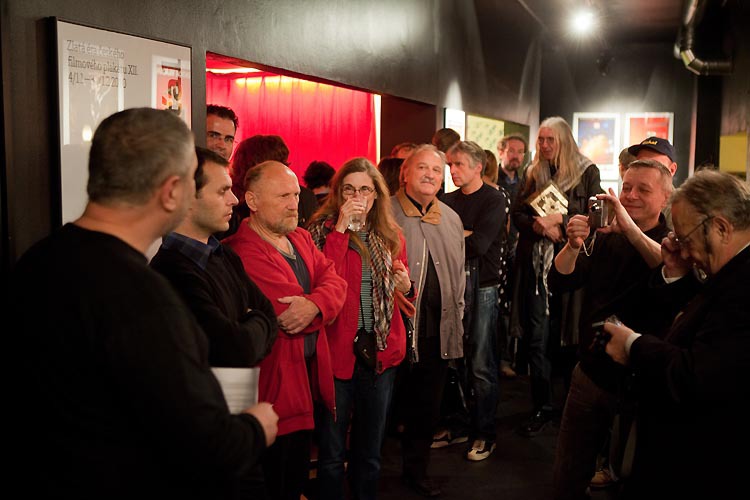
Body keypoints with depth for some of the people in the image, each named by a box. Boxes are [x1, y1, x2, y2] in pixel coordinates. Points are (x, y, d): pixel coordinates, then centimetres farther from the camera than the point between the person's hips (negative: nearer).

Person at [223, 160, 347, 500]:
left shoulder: (300, 238, 10)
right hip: (275, 386, -8)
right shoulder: (242, 252, -21)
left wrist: (314, 304, -24)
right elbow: (291, 317, -27)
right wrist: (320, 307, -11)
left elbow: (334, 282, -5)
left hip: (309, 369, 8)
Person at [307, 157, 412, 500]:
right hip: (337, 352, -4)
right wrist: (340, 228, -19)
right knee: (332, 452, 7)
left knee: (370, 449, 17)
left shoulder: (391, 236, 9)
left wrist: (404, 287, -2)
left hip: (381, 353, 4)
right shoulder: (323, 229, -3)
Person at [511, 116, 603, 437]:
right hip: (535, 263, 3)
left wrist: (560, 222, -16)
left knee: (569, 334, 2)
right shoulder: (532, 173, 13)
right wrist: (540, 226, -10)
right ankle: (542, 407, 12)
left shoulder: (587, 172, 2)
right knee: (536, 337, 2)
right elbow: (517, 213, 9)